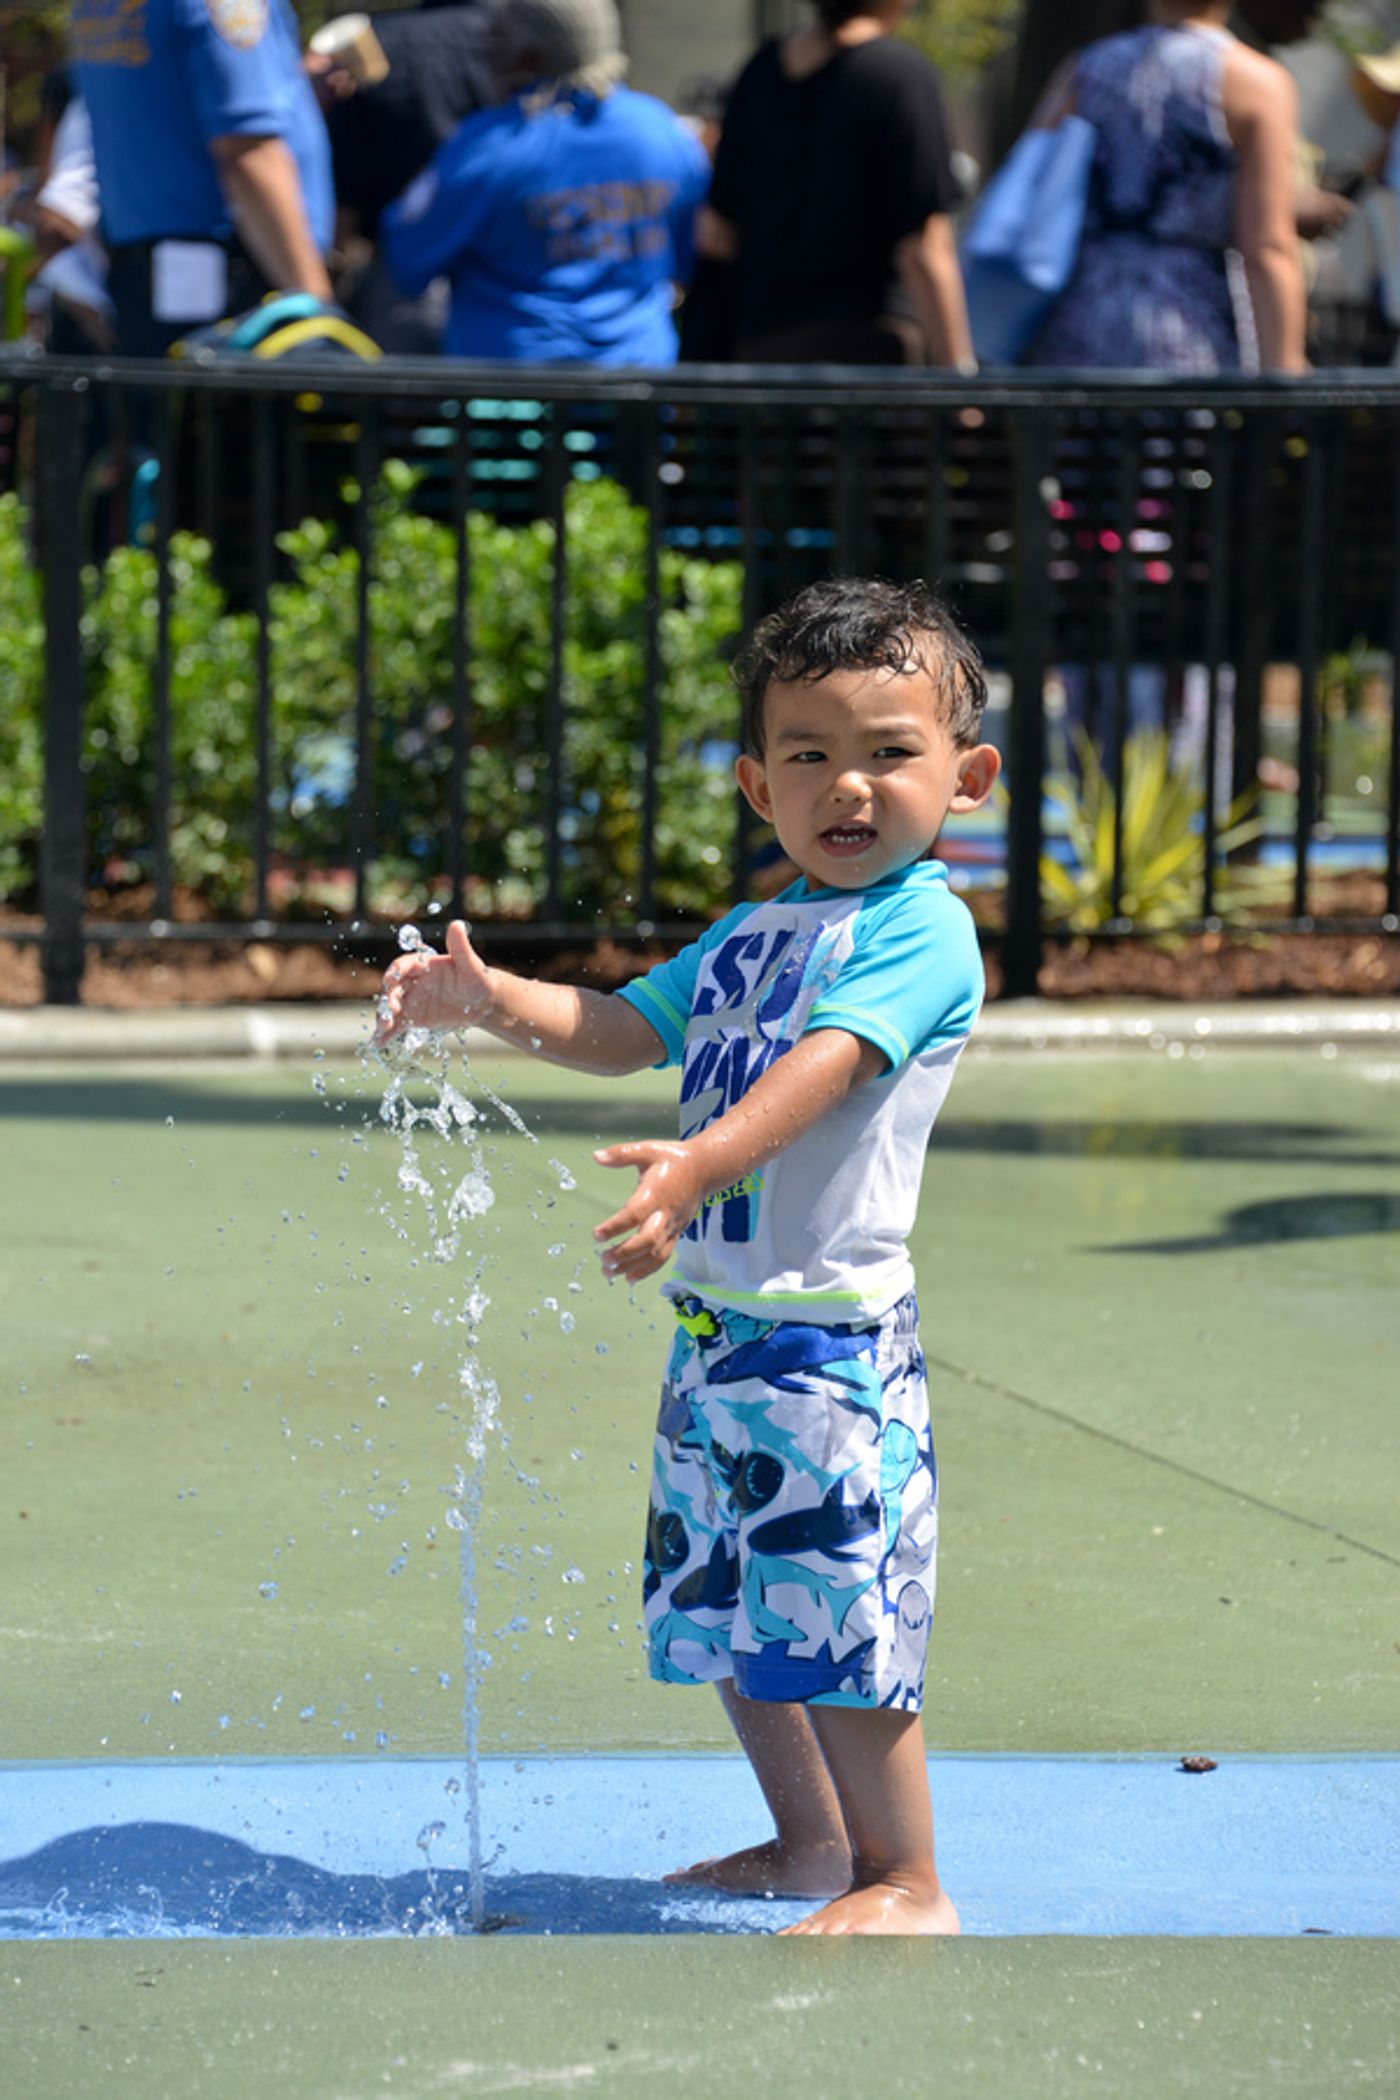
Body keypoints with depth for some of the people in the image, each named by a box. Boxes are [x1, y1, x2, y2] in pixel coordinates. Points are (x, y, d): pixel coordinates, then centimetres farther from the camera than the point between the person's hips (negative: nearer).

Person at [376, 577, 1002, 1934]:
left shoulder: (922, 929, -11)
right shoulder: (748, 937, 16)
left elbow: (825, 1065, -25)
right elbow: (619, 1031, 16)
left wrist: (702, 1162, -40)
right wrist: (490, 998, -2)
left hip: (832, 1327, -9)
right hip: (716, 1322, 9)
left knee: (837, 1616, -7)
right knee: (724, 1610, 16)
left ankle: (908, 1883, 5)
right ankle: (811, 1844, 32)